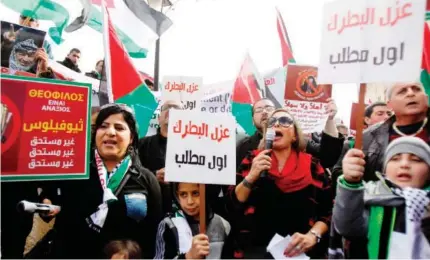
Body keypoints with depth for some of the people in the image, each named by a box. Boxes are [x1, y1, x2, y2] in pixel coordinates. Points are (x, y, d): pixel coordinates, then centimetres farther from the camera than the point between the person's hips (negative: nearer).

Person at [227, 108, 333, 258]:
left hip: (300, 249, 1)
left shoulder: (311, 165, 8)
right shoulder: (252, 159, 7)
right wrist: (251, 176, -10)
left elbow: (328, 210, 7)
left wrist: (313, 235, -8)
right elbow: (232, 205, 3)